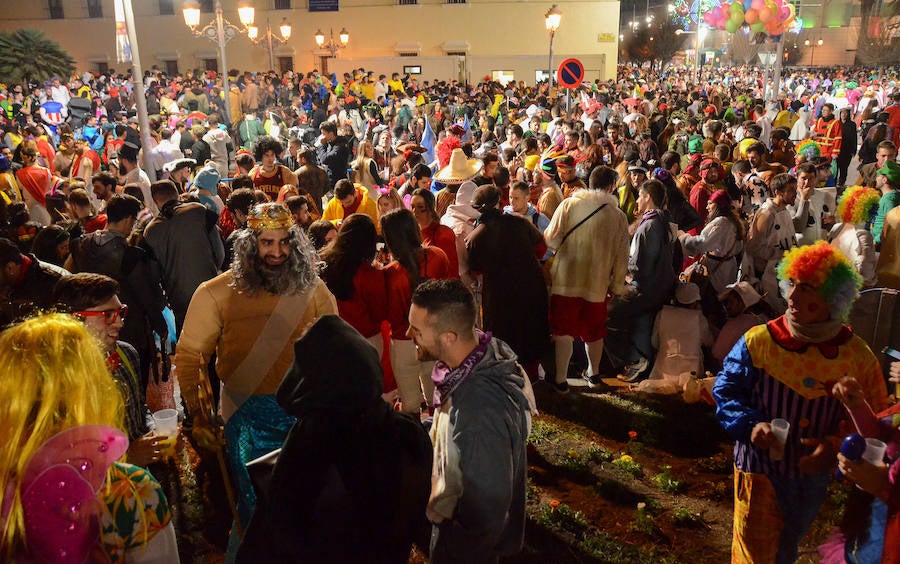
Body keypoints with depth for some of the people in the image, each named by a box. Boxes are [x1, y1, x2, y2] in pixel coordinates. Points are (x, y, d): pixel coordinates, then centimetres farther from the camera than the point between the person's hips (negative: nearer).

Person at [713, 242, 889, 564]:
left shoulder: (857, 355, -10)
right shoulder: (758, 341, -14)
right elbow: (726, 389, -8)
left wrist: (834, 446, -19)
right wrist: (751, 424, -25)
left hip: (812, 475, 2)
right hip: (759, 468, -2)